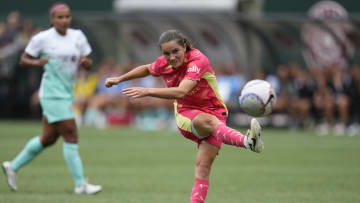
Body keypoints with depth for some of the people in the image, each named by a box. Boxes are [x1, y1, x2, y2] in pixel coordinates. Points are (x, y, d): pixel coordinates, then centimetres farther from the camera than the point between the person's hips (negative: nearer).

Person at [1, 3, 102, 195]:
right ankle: (80, 184, -7)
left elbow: (88, 64, 12)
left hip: (66, 93, 7)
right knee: (71, 135, -12)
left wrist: (86, 62, -12)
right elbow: (23, 60, 0)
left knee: (48, 138, 15)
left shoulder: (78, 36, 8)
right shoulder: (42, 38, -7)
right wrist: (37, 62, -20)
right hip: (52, 94, -7)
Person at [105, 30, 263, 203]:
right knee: (208, 121, -36)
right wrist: (120, 79, 26)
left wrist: (147, 91, -41)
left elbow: (181, 92, -37)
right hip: (186, 114, 1)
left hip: (213, 111, -1)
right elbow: (147, 69, 25)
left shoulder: (198, 60, -22)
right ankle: (247, 141, -65)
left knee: (203, 166, -19)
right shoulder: (163, 64, -3)